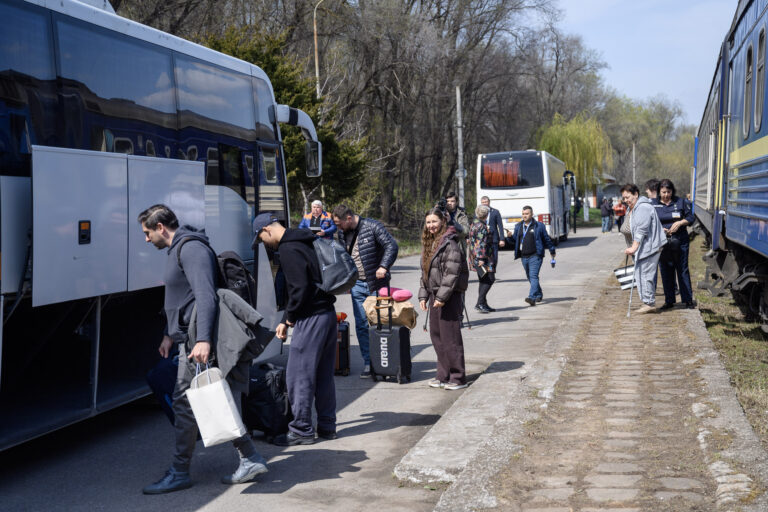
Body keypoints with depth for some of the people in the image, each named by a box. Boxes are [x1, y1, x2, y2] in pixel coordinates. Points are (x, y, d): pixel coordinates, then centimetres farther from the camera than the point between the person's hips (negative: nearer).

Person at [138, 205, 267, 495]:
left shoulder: (192, 249, -14)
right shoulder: (178, 250, 20)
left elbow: (206, 296, -24)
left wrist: (203, 339, -31)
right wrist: (171, 334, 33)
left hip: (197, 343, -10)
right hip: (189, 340, 10)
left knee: (185, 404, -4)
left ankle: (179, 473, 5)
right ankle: (250, 460, 14)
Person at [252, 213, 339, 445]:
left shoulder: (288, 250, -14)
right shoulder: (303, 242, 16)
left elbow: (300, 288, -21)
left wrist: (289, 317, -7)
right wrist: (287, 319, 21)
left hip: (311, 319, -10)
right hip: (327, 313, 10)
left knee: (298, 375, -2)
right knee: (324, 374, 15)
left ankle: (301, 430, 3)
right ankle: (327, 426, 22)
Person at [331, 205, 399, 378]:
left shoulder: (373, 227, -9)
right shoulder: (343, 233, 9)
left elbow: (391, 245, -12)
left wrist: (383, 266, -23)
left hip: (376, 284, -5)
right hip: (358, 286, 5)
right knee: (361, 325, 2)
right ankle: (368, 363, 8)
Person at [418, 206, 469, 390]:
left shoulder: (449, 243, -13)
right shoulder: (429, 243, 15)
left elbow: (452, 272, -18)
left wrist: (443, 296, -21)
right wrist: (423, 295, 13)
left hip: (449, 295, -9)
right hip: (435, 294, 9)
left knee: (450, 336, -5)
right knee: (436, 335, 12)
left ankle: (458, 378, 2)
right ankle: (443, 375, 21)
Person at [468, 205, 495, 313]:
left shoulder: (474, 225, 16)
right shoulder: (482, 226, -14)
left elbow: (469, 241, 25)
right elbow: (481, 244, -20)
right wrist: (481, 258, -24)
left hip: (476, 257, 10)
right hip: (482, 257, -10)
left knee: (483, 280, 12)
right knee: (489, 279, -10)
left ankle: (483, 304, 13)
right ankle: (480, 303, -16)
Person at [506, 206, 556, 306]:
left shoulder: (539, 226, 0)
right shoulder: (518, 226, 12)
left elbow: (547, 239, 8)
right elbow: (514, 241, 15)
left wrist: (552, 251, 13)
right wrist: (510, 237, -7)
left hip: (535, 256, -5)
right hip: (524, 257, 5)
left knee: (533, 276, -16)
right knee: (530, 277, 13)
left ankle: (532, 298, -26)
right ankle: (539, 295, 32)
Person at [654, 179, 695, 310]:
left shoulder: (681, 202, 4)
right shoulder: (654, 205, 4)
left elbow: (690, 218, 8)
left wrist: (680, 223, -11)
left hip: (680, 241, -1)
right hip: (662, 242, 1)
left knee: (683, 270, 1)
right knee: (666, 272, 4)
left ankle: (688, 300, 8)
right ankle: (669, 301, 12)